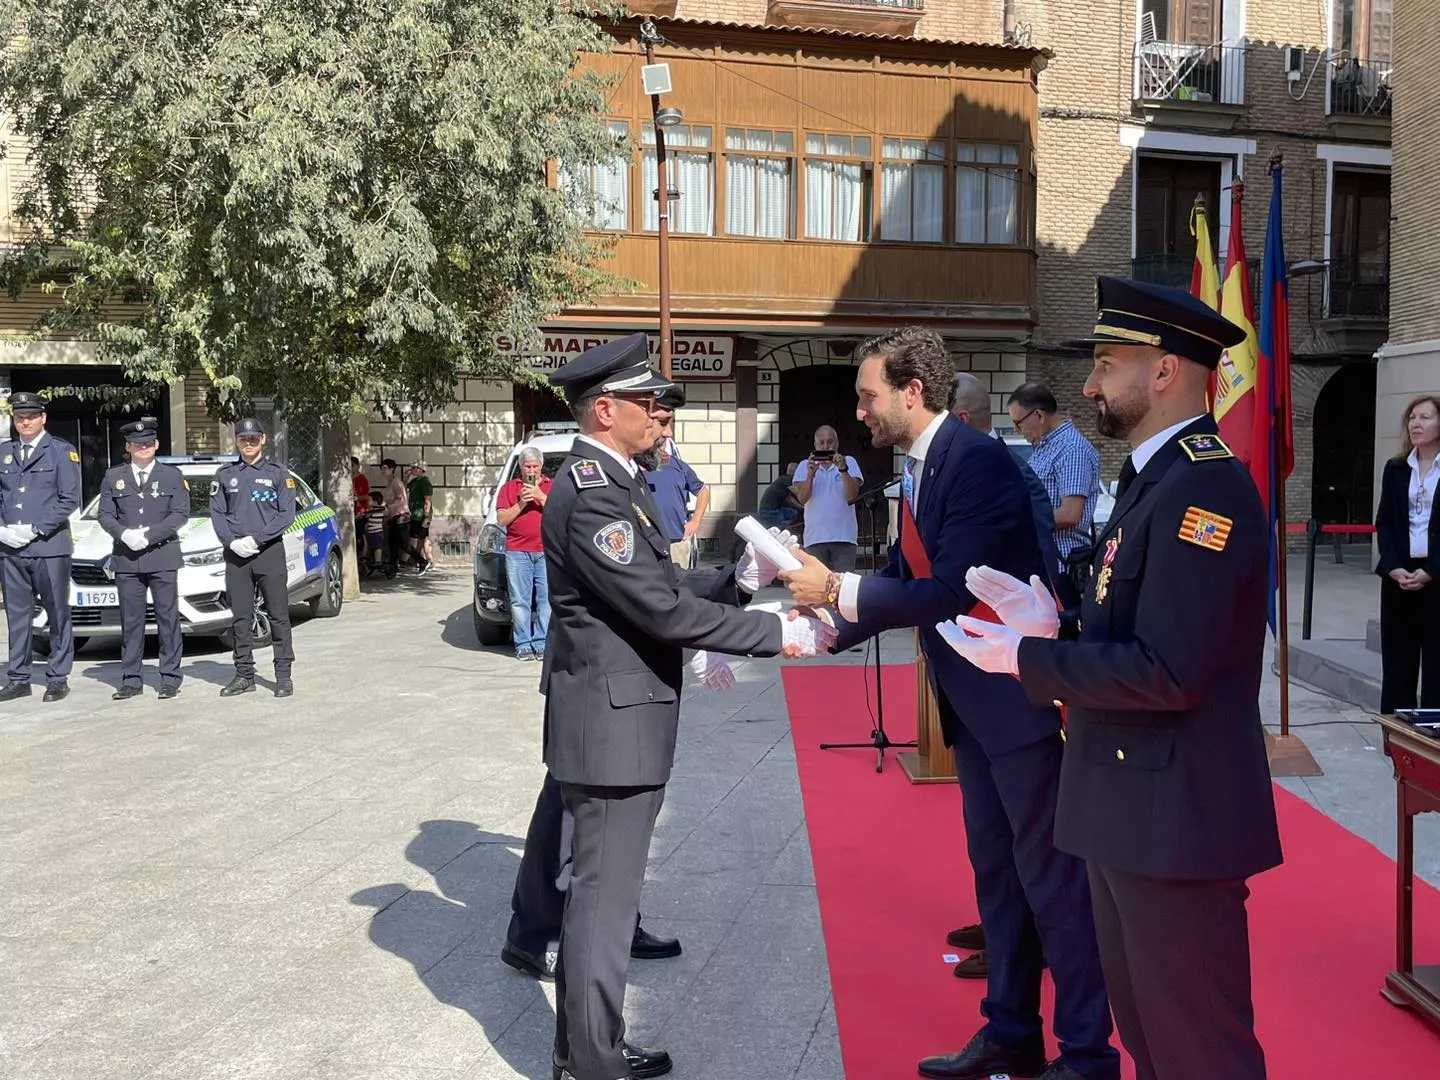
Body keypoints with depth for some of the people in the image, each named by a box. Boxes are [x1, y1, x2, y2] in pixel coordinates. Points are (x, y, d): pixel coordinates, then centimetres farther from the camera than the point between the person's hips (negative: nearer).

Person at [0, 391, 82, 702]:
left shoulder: (61, 451, 0)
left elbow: (69, 499, -7)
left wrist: (35, 529, -13)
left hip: (49, 547, -4)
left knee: (57, 615, 2)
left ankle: (58, 679, 9)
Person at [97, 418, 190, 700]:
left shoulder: (173, 476, 6)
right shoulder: (113, 477, 12)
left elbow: (180, 514, -2)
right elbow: (105, 515, 7)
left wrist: (148, 536, -13)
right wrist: (125, 534, -12)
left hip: (163, 557, -2)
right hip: (126, 559, 2)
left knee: (168, 618, 0)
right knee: (130, 621, 4)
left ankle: (170, 679, 4)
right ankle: (131, 680, 10)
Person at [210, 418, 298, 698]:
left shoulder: (278, 473, 4)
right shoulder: (224, 475, 11)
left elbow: (287, 514, -3)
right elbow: (217, 514, 8)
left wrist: (256, 539, -12)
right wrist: (232, 542, -8)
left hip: (269, 550, -2)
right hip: (235, 553, 3)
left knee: (278, 615, -2)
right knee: (241, 617, 6)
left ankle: (283, 675, 3)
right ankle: (244, 675, 13)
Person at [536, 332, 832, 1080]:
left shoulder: (611, 483, 12)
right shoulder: (590, 493, -21)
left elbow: (657, 590, 14)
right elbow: (662, 610, -25)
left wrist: (738, 577, 4)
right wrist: (777, 635, -20)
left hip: (619, 720, 10)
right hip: (611, 725, -10)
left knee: (604, 887, 19)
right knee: (603, 894, 2)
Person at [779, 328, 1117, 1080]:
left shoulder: (978, 460, -20)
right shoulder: (918, 469, 9)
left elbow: (952, 590, -26)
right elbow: (903, 579, 10)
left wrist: (838, 589, -21)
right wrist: (829, 625, -1)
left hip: (1014, 690, -9)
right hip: (970, 699, 9)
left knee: (1049, 874, 1)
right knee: (995, 870, 17)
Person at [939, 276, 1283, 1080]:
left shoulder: (1203, 486, -21)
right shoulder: (1158, 477, 12)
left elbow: (1167, 672, -27)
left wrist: (1025, 658, -18)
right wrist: (1050, 626, -3)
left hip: (1175, 813, -10)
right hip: (1134, 805, 10)